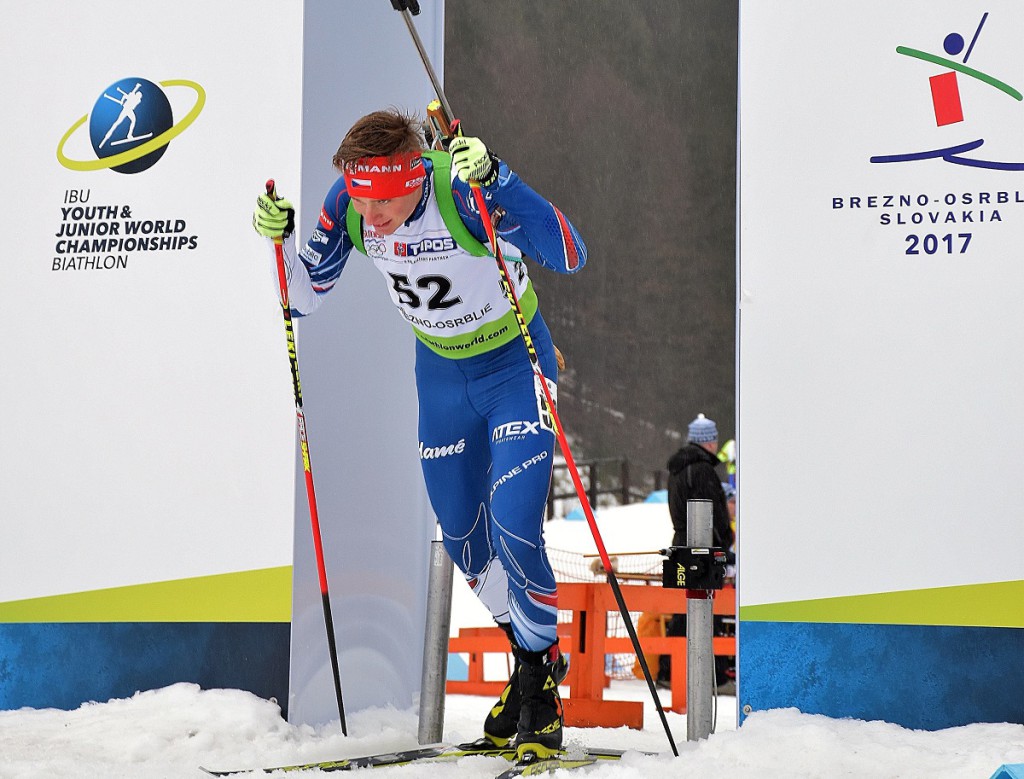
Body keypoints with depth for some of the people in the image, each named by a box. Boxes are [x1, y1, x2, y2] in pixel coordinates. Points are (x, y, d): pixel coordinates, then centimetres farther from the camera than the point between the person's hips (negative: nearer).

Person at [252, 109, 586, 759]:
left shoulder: (463, 192, -32)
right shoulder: (347, 205, -17)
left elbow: (569, 256, -41)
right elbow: (305, 297, -4)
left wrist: (495, 181, -50)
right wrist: (281, 239, -23)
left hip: (515, 364, -5)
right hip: (440, 371, 5)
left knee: (513, 532, -17)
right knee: (465, 543, 11)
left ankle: (541, 688, 3)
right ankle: (535, 657, 35)